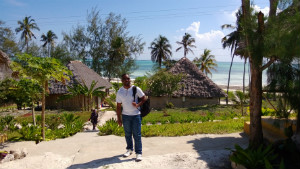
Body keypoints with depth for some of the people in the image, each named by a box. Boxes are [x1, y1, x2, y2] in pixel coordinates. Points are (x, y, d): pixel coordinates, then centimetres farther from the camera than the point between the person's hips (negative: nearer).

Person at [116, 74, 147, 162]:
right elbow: (118, 106, 3)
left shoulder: (136, 89, -6)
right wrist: (119, 119, 0)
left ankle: (138, 153, 4)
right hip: (125, 115, 2)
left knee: (137, 134, -3)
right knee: (127, 134, 12)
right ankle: (129, 149, 30)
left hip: (136, 115, -2)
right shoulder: (119, 92, -1)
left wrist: (138, 105, -19)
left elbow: (144, 98, 0)